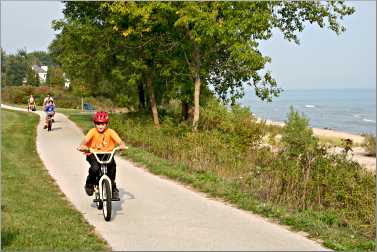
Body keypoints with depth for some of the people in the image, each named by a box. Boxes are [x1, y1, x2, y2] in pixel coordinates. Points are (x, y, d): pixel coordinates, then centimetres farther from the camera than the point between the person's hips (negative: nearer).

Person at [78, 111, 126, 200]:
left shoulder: (110, 132, -7)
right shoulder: (93, 131, -9)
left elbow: (119, 140, -19)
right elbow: (86, 139, -25)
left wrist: (122, 145, -42)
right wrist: (82, 146, -46)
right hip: (93, 154, -1)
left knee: (112, 165, -28)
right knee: (95, 168, -29)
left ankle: (113, 188, -6)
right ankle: (89, 185, 3)